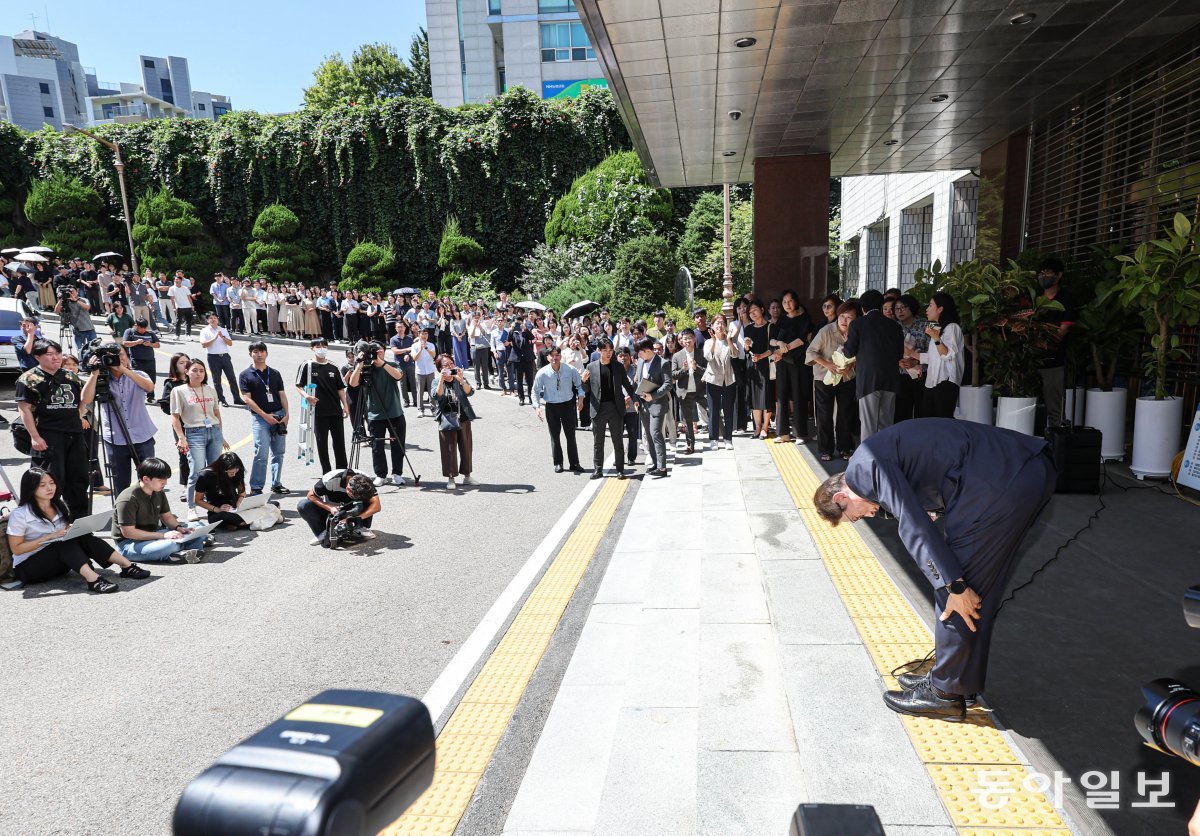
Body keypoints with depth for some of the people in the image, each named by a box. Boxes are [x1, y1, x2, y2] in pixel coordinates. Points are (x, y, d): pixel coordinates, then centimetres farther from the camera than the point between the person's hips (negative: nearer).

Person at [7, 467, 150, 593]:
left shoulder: (59, 506, 9)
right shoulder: (19, 515, -11)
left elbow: (67, 532, 19)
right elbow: (16, 549, -13)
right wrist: (49, 537, -22)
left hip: (59, 563, 6)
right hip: (28, 567, -6)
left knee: (83, 538, -23)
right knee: (66, 543, -33)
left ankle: (127, 565, -37)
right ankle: (92, 579, -57)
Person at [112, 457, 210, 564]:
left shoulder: (159, 493, 4)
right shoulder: (128, 500, -21)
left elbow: (167, 516, 14)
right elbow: (128, 532, -23)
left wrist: (178, 528, -9)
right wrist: (163, 535, -26)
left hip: (153, 534, 8)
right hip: (129, 543, -8)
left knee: (197, 527, -4)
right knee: (171, 544, -36)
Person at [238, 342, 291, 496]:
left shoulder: (275, 374, 13)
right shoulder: (245, 375, 2)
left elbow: (282, 395, 12)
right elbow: (247, 398, -5)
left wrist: (286, 414, -2)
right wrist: (265, 415, -12)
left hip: (279, 415, 4)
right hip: (260, 418, -4)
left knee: (278, 452, 7)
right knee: (262, 454, -9)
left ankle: (276, 484, 16)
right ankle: (256, 487, -1)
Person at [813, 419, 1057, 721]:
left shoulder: (865, 463, -4)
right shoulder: (885, 449, 24)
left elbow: (913, 526, -11)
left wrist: (955, 585, -8)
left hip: (1002, 482, -10)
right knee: (977, 590, 20)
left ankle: (945, 693, 16)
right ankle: (965, 678, 34)